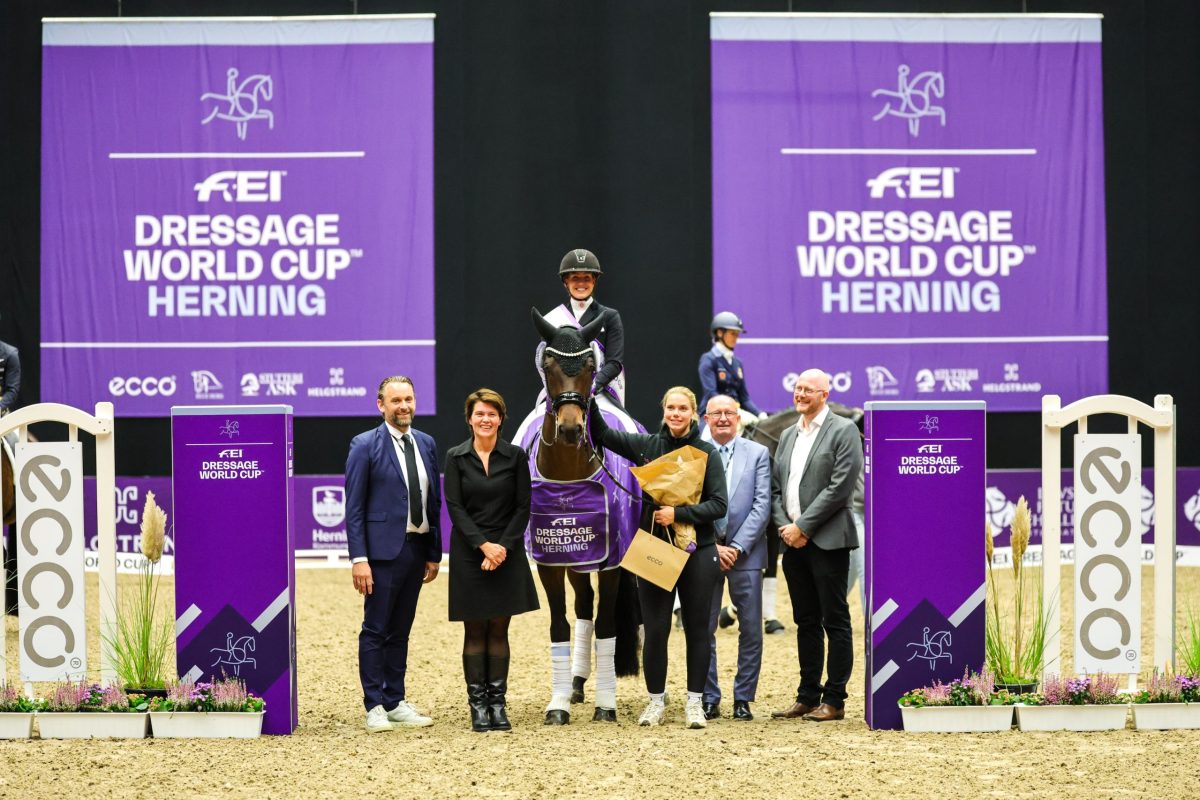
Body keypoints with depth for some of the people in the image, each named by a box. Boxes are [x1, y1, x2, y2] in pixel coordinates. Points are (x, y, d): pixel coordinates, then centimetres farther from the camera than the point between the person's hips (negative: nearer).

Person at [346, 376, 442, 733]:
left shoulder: (426, 444, 11)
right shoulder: (365, 446, -6)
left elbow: (434, 502, 14)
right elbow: (354, 507, -8)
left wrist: (434, 553, 11)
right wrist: (358, 558, -14)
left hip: (417, 548, 6)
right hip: (384, 550, -6)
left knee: (400, 631, 12)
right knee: (375, 631, -1)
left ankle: (395, 703, 18)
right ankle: (375, 707, 3)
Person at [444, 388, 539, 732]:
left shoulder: (515, 457, 2)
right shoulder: (456, 458, 1)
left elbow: (523, 507, 1)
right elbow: (455, 507, -4)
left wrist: (503, 546, -11)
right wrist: (483, 545, -14)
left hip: (507, 552, 0)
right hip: (469, 553, 0)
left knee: (499, 630, 3)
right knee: (474, 631, 2)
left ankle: (498, 704, 8)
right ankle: (477, 705, 6)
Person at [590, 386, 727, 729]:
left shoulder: (708, 454, -1)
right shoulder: (647, 446, 5)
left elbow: (718, 505, -8)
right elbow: (602, 433, 7)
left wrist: (679, 514, -20)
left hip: (697, 551, -1)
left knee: (697, 629, 5)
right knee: (655, 629, 2)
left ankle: (695, 703, 13)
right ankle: (656, 702, 14)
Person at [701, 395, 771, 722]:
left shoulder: (758, 453, 6)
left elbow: (762, 504, -1)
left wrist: (738, 546, -9)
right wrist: (713, 547, -8)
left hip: (745, 554, 0)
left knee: (751, 630, 1)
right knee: (702, 629, 2)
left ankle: (743, 698, 9)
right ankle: (709, 699, 10)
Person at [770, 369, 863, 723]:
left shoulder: (843, 431, -5)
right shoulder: (788, 435, 18)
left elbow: (840, 486, -13)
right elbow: (776, 487, 17)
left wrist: (802, 526, -14)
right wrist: (784, 526, -1)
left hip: (827, 541, -7)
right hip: (794, 540, 7)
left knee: (835, 622, -2)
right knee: (806, 623, 11)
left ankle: (834, 700, 0)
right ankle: (808, 696, 16)